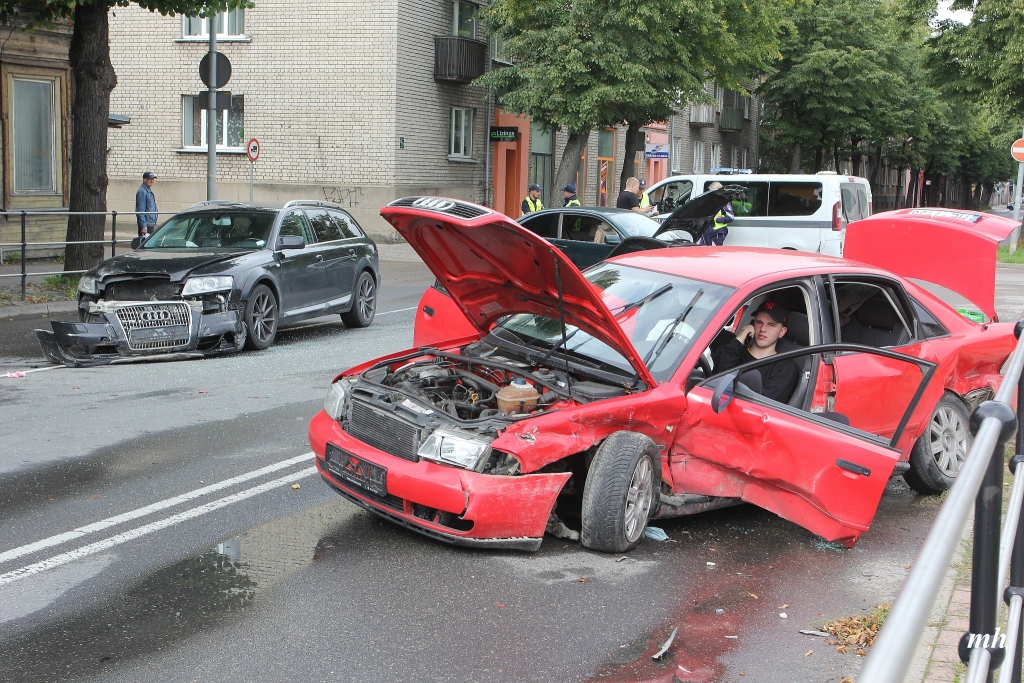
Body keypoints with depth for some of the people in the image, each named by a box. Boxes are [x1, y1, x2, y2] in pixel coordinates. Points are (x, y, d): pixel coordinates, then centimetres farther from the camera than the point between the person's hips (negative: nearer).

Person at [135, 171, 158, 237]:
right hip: (146, 225, -10)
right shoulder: (142, 192, -15)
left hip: (151, 224, 10)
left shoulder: (149, 191, 16)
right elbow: (140, 211, -20)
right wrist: (143, 226, -23)